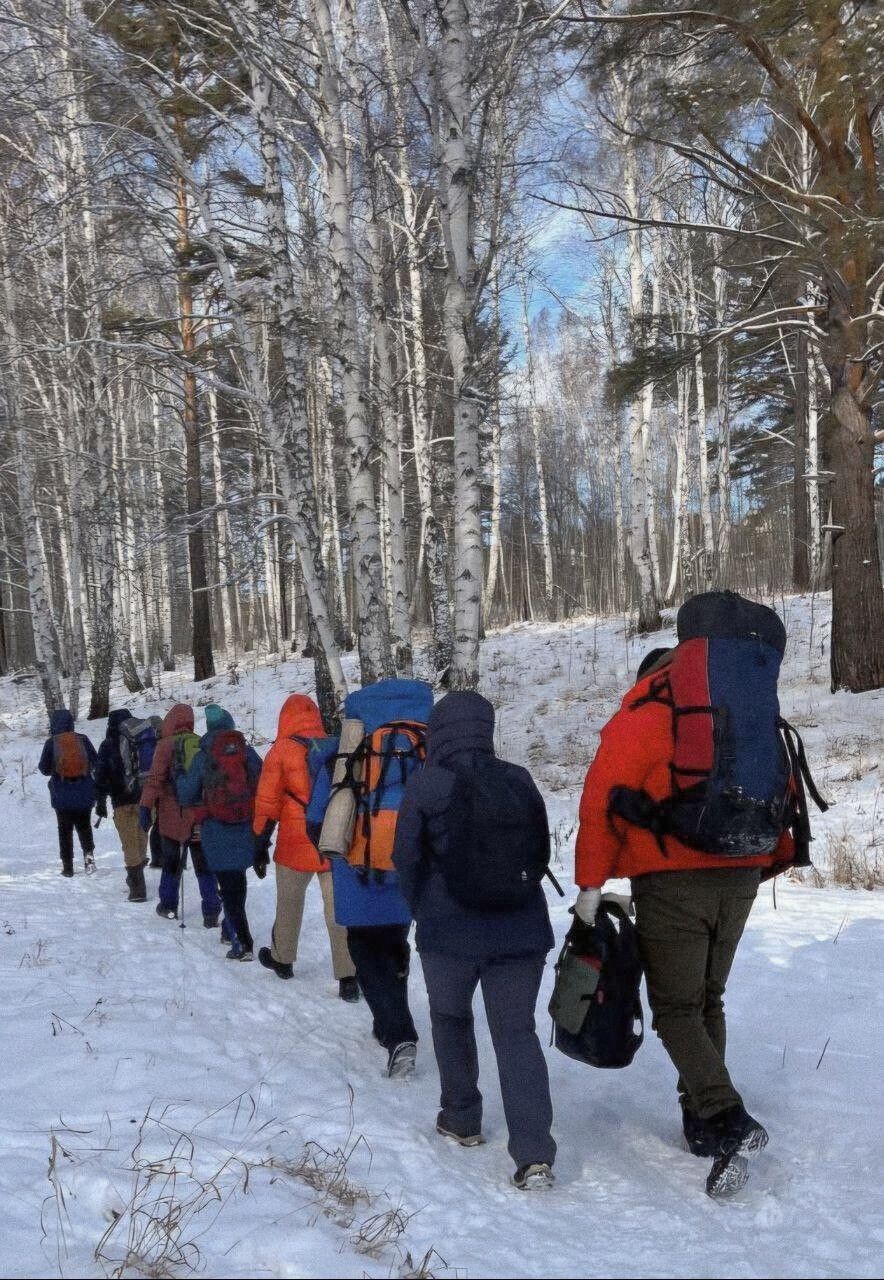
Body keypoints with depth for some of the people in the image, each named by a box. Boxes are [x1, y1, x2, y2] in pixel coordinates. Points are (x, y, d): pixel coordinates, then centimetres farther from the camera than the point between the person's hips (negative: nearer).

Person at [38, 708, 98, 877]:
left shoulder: (51, 743, -7)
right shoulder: (82, 739, -3)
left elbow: (44, 769, -2)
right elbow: (96, 763, 3)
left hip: (62, 796, -1)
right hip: (85, 795, 1)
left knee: (65, 830, 11)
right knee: (84, 826, 17)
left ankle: (68, 866, 9)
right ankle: (89, 853, -5)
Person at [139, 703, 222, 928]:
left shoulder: (166, 745, -8)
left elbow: (155, 779, -13)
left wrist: (145, 807, -11)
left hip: (173, 818, -2)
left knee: (172, 863, 15)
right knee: (204, 866, 8)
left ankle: (168, 906, 23)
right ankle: (211, 913, 3)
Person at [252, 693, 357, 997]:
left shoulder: (282, 750, -4)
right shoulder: (337, 749, 6)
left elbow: (267, 802, -4)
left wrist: (260, 844, 3)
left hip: (296, 844, -2)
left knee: (289, 902, 18)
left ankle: (282, 958, 35)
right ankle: (348, 977, -2)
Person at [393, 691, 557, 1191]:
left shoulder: (425, 785, -8)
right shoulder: (518, 781, 0)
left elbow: (406, 858, -3)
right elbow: (542, 850, 8)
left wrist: (421, 908, 16)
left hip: (448, 931, -2)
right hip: (521, 929, 2)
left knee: (451, 1019, 22)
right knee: (517, 1031, 5)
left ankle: (462, 1119, 32)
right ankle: (534, 1153, -5)